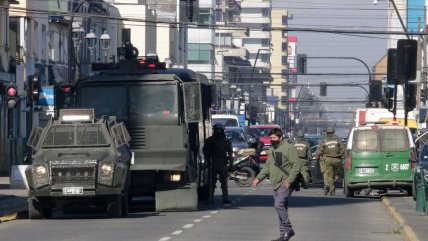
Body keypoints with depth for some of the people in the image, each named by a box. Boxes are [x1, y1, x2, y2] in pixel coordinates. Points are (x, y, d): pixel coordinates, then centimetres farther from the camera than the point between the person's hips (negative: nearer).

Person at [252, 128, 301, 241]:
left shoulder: (289, 148, -10)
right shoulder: (272, 150, 16)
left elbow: (296, 166, -15)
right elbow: (267, 167, 22)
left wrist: (289, 181, -22)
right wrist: (259, 178, 9)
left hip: (285, 184, -8)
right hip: (276, 185, 8)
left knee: (279, 205, -20)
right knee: (281, 208, 9)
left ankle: (288, 229, -9)